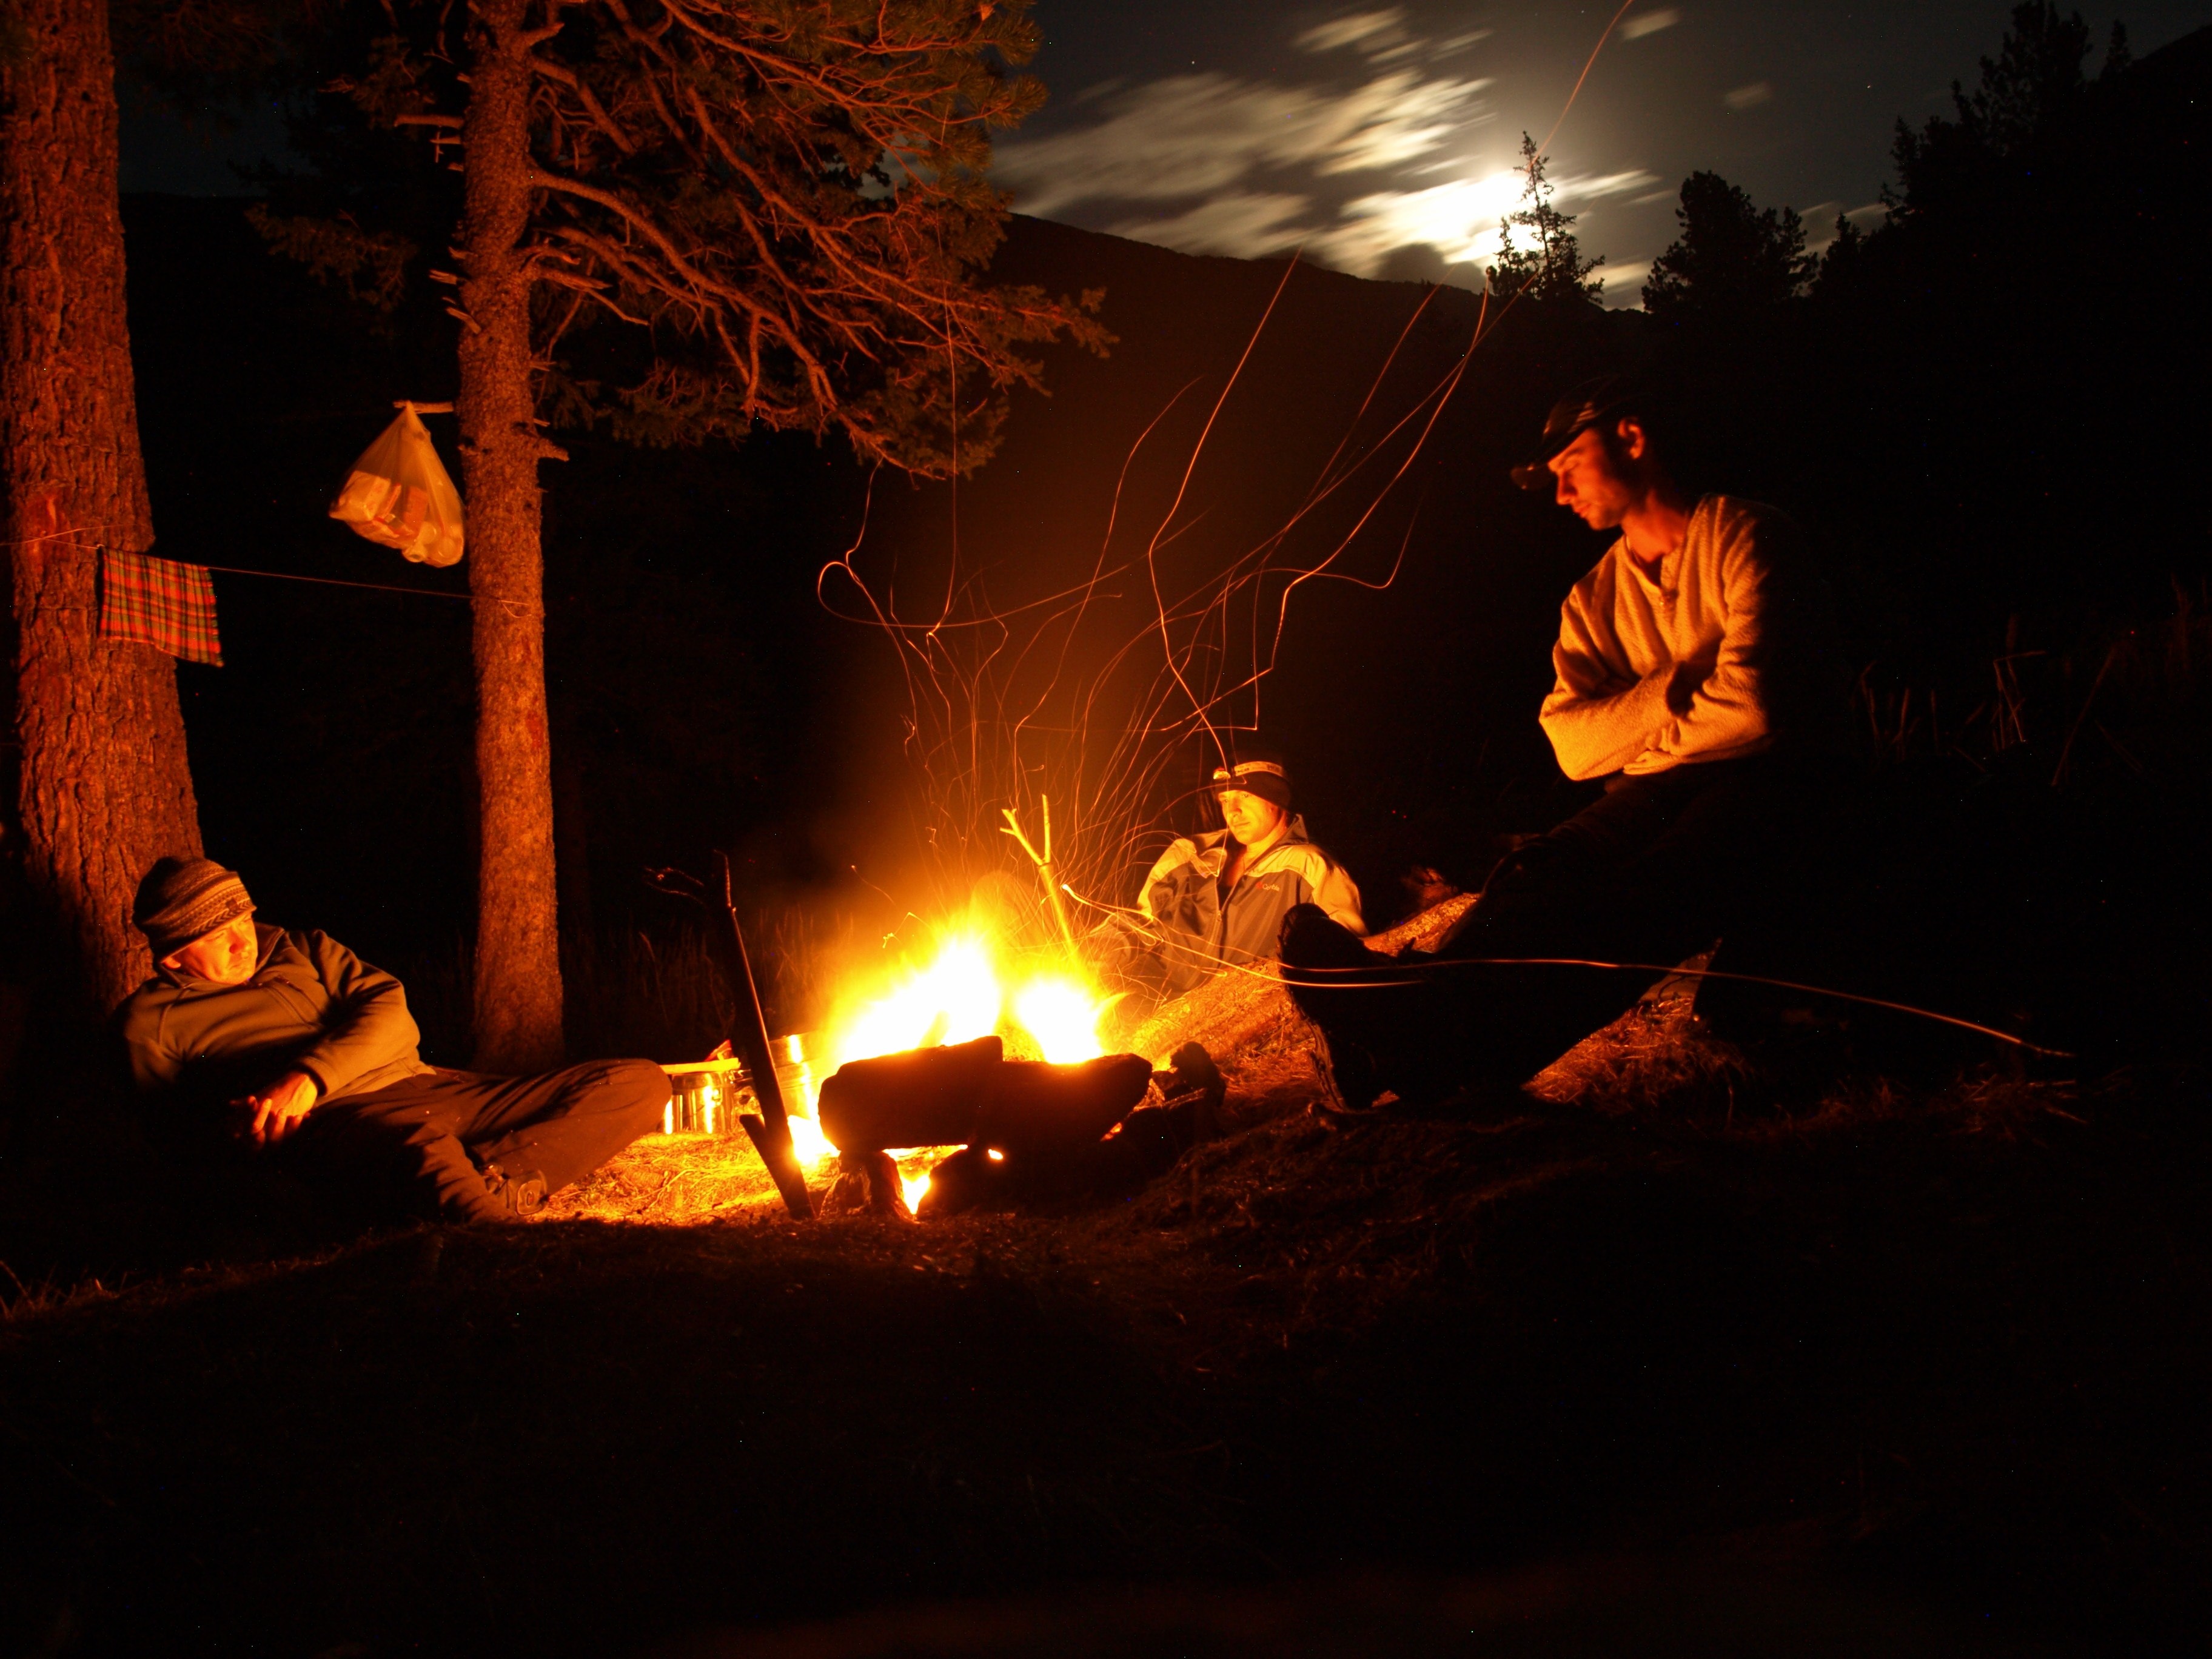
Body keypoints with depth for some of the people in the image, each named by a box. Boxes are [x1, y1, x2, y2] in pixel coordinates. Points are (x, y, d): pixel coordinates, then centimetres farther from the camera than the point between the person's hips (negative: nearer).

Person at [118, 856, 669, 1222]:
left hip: (423, 1086, 6)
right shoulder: (150, 1021, 17)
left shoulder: (303, 952, 28)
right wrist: (237, 1122, -6)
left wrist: (312, 1074, -9)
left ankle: (491, 1180, -31)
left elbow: (390, 1010, 11)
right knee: (422, 1149, -45)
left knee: (640, 1083, -11)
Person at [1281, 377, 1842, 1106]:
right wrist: (1675, 688, -10)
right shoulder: (1594, 600, 18)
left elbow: (1754, 701, -16)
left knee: (1631, 904, -36)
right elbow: (1573, 745, 4)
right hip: (1652, 799, 6)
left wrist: (1631, 730, -1)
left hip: (1765, 782, -6)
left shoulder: (1741, 538, -2)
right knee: (1538, 877, -27)